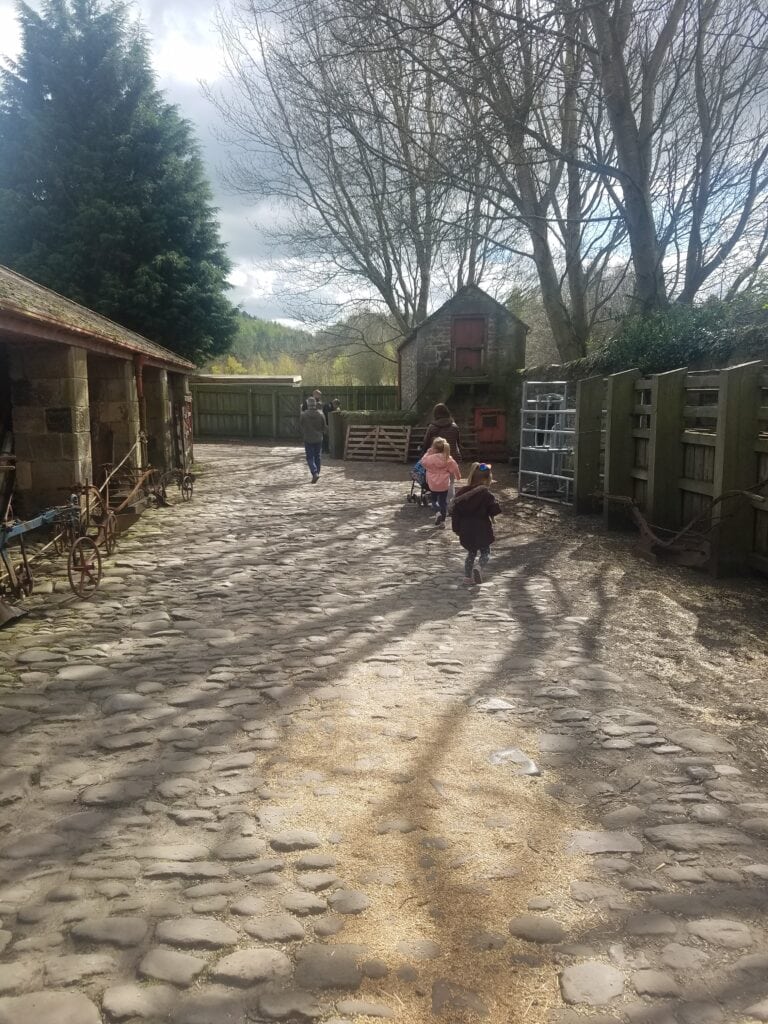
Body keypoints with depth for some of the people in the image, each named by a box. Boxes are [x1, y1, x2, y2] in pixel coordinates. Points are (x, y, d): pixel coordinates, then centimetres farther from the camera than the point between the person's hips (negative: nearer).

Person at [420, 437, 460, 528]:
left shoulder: (430, 458, -17)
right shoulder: (448, 459, -9)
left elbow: (423, 462, 3)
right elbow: (454, 469, 2)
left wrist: (428, 453, 2)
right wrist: (458, 475, 21)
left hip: (433, 484, -1)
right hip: (444, 484, 1)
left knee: (434, 499, 20)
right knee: (443, 501, 12)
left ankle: (437, 512, -8)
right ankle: (442, 521, 13)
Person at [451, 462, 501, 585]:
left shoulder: (461, 493, 2)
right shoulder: (485, 493, -13)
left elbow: (455, 512, 4)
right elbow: (495, 510, -17)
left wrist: (456, 528, 12)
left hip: (466, 531, 4)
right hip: (482, 530, -4)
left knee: (471, 553, 22)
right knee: (485, 552, 12)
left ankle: (467, 575, 18)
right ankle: (480, 567, -16)